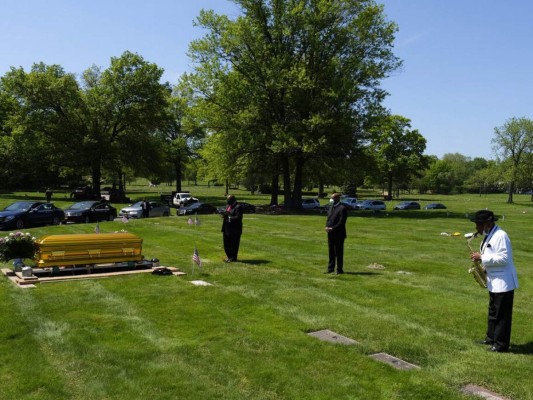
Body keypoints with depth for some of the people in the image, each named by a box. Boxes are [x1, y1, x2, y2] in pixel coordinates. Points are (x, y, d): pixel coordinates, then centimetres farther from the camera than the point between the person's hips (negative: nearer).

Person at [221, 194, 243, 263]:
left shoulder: (238, 207, -13)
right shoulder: (228, 206, 15)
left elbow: (238, 217, -20)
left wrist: (229, 217, -24)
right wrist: (224, 215, 0)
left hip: (234, 230, -9)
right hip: (227, 229, 9)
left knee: (234, 244, 0)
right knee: (226, 244, 14)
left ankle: (233, 258, 11)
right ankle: (229, 256, 27)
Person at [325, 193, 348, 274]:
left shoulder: (342, 208, -13)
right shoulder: (331, 207, 14)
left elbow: (341, 222, -18)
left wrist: (332, 228, -19)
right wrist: (327, 226, 0)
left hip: (338, 234, -8)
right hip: (330, 234, 8)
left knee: (338, 252, 0)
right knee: (331, 252, 13)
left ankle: (339, 270, 8)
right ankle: (330, 269, 21)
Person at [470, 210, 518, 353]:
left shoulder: (500, 236, -21)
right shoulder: (489, 236, 10)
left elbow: (503, 259, -26)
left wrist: (482, 258, -22)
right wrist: (481, 261, 3)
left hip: (503, 283, -10)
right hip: (494, 281, 10)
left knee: (502, 314, 0)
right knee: (493, 311, 20)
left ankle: (501, 344, 9)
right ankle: (491, 337, 32)